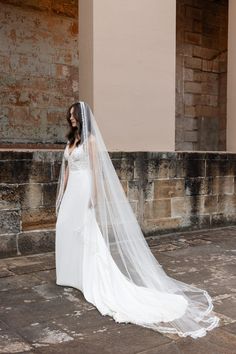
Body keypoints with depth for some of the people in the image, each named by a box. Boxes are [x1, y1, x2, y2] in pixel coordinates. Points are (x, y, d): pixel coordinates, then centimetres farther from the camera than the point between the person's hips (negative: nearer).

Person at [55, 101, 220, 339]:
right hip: (71, 191, 9)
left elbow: (95, 169, -15)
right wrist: (62, 194, 17)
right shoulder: (71, 139, 15)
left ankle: (96, 281, 2)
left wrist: (94, 197, -20)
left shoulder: (90, 139, -9)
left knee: (88, 236, -7)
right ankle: (72, 275, 22)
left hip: (84, 191, -9)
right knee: (66, 231, 10)